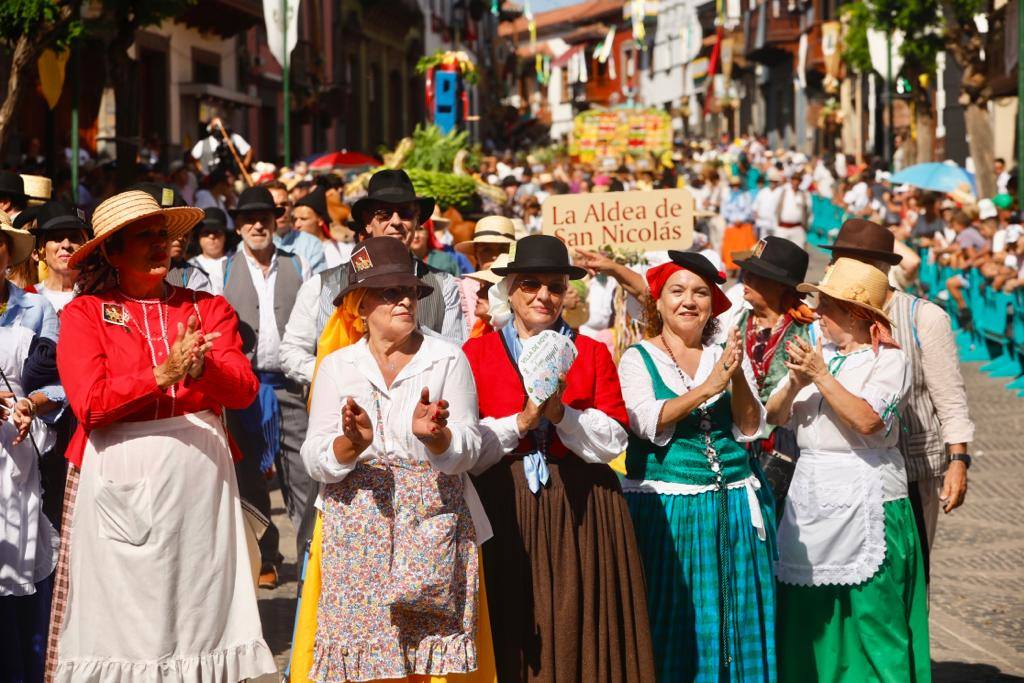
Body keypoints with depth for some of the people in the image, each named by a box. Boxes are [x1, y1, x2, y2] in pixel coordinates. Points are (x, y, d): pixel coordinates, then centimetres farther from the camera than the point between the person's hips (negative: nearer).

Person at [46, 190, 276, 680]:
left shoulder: (209, 308, 11)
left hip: (200, 471, 2)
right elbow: (89, 403, -10)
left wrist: (202, 367, -21)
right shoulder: (85, 314, 3)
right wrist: (162, 374, -20)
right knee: (123, 609, 1)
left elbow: (244, 390, -1)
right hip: (120, 478, -2)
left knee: (199, 600, 2)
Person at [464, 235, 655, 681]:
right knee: (512, 634, -1)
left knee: (577, 632, 0)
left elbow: (614, 442, 1)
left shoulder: (593, 353, 10)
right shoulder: (477, 353, 6)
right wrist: (521, 422, -13)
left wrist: (561, 413, -13)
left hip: (582, 510, 1)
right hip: (504, 508, -1)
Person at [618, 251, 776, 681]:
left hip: (731, 509, 3)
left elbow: (749, 429, 0)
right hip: (664, 509, -3)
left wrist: (738, 376, -16)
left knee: (734, 622, 5)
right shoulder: (638, 359, 3)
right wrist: (708, 387, -21)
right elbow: (650, 424, -14)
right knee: (672, 625, -1)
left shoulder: (727, 357, 10)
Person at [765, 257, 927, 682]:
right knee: (808, 618, 9)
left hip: (864, 501, -6)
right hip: (810, 499, 6)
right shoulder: (815, 353, 12)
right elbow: (773, 416, 8)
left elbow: (867, 420, -20)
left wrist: (821, 376, -17)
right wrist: (795, 384, -11)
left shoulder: (888, 360, -5)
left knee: (870, 616, -4)